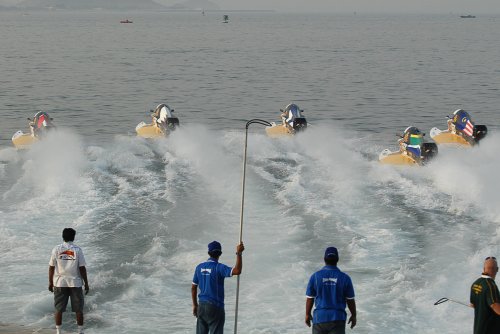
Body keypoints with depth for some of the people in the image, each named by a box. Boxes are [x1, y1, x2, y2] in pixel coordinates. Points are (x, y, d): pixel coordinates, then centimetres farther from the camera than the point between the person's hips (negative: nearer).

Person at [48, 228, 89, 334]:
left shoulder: (56, 249, -2)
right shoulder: (77, 250, -5)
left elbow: (51, 267, -1)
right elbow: (82, 268, -6)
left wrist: (50, 282, 9)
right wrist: (86, 283, 2)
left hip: (60, 283, 1)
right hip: (75, 283, -1)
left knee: (59, 309, 8)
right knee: (78, 309, 8)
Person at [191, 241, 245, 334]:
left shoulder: (199, 267, 3)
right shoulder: (219, 267, -15)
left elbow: (193, 288, 9)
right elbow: (237, 271, -30)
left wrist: (195, 305, 18)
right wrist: (239, 253, -22)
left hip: (202, 306, 6)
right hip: (215, 307, -6)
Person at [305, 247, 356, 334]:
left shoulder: (315, 276, -5)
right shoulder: (345, 278, -6)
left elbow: (310, 299, 1)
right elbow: (350, 300, 2)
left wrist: (307, 314, 16)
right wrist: (353, 315, 17)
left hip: (319, 318, 1)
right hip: (338, 319, -1)